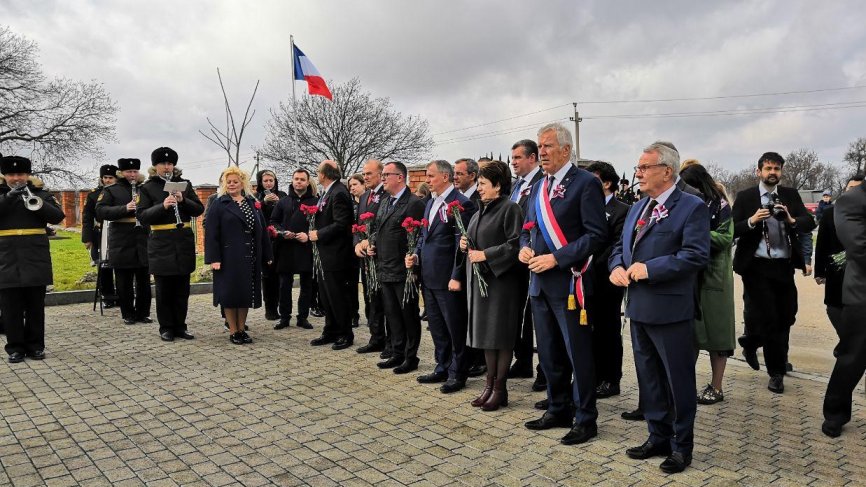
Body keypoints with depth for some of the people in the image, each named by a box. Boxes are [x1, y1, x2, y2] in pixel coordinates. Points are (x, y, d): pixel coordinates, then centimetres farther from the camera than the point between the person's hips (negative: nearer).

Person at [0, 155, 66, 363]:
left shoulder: (40, 194, 7)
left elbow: (58, 216, -5)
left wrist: (36, 204, -20)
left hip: (35, 257, 0)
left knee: (35, 305, 6)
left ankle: (35, 346, 15)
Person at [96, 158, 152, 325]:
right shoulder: (111, 190, 4)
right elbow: (100, 211, -7)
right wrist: (124, 208, -20)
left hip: (143, 241, 2)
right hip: (122, 244, -2)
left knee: (144, 280, 7)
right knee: (125, 282, 5)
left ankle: (143, 313, 17)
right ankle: (128, 314, 15)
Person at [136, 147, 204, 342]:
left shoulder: (185, 184, 10)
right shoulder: (147, 187, 3)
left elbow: (199, 209, 5)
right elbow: (142, 216, -6)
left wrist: (183, 200, -13)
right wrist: (163, 206, -20)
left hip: (184, 243, 3)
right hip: (161, 244, -2)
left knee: (182, 287, 9)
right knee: (164, 288, 4)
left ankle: (180, 326, 20)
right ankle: (166, 328, 15)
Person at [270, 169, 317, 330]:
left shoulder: (315, 202, 3)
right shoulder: (283, 202, 12)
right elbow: (273, 222, 13)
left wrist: (309, 236, -15)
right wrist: (282, 232, -5)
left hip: (307, 249, -2)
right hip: (286, 249, 2)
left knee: (306, 285, 5)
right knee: (285, 284, 6)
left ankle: (303, 317, 16)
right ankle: (284, 317, 17)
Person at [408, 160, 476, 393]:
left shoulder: (461, 204, -12)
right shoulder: (430, 203, 15)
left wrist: (456, 277, -19)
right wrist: (416, 255, 5)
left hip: (448, 277, -8)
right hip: (429, 276, 9)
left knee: (455, 327, 4)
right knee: (436, 326, 17)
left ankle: (457, 373, 17)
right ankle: (442, 368, 30)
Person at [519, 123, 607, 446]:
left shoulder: (585, 183, -9)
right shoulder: (538, 187, 14)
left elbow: (596, 234, -16)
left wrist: (556, 258, -19)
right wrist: (524, 247, 0)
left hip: (568, 282, -8)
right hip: (540, 282, 8)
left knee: (578, 354, 3)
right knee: (549, 353, 16)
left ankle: (585, 420, 18)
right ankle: (558, 410, 32)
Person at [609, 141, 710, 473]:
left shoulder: (692, 207, -9)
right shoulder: (637, 208, 15)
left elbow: (696, 255, -20)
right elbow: (620, 246, 17)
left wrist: (649, 269, -22)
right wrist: (617, 267, -4)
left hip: (670, 310, -7)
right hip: (638, 307, 8)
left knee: (678, 381, 6)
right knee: (649, 379, 17)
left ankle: (681, 446, 23)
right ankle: (658, 438, 33)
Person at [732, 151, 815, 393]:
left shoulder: (791, 195, 7)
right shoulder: (744, 197, -3)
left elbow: (809, 223, -2)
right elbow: (732, 231, -7)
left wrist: (792, 220, -22)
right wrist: (751, 221, -25)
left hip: (784, 266, 4)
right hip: (757, 266, -4)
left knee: (786, 317, 12)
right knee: (768, 318, -1)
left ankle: (751, 342, 39)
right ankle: (776, 372, 16)